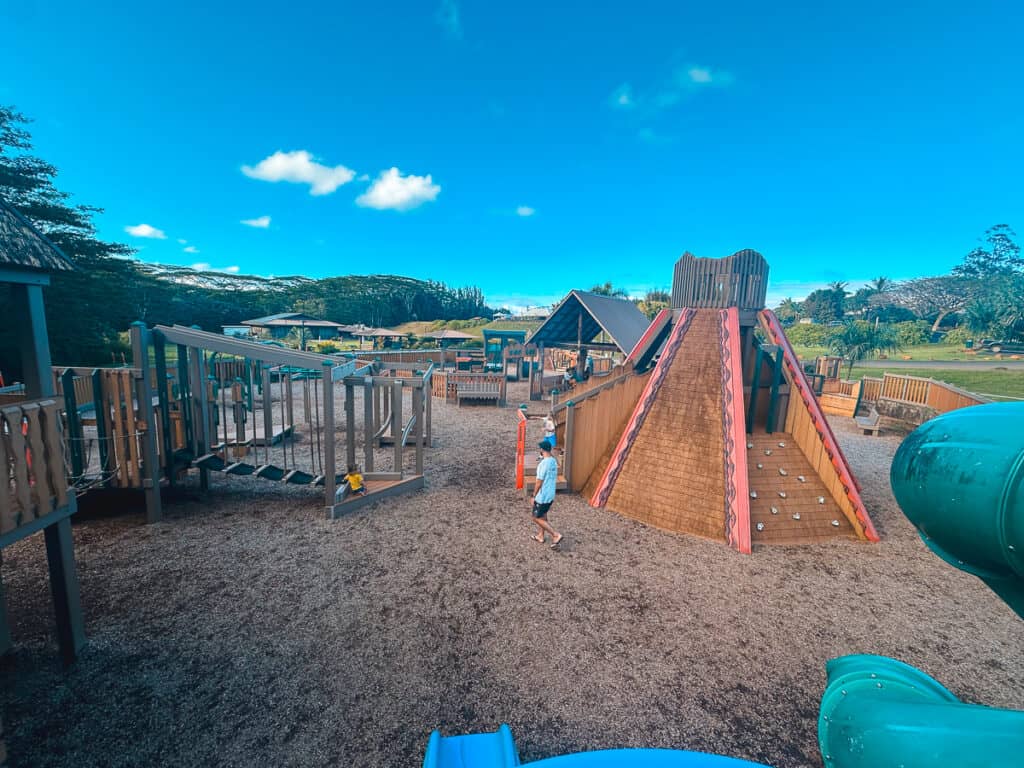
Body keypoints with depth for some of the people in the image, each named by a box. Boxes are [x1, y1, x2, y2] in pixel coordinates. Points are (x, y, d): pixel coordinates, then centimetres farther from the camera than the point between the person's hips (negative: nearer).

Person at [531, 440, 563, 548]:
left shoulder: (543, 463, -26)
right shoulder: (554, 461, 2)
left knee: (537, 518, 4)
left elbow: (539, 482, -22)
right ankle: (540, 536, 36)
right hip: (550, 495, 9)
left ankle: (556, 535, 0)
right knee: (543, 516, 23)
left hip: (542, 496, -9)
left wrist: (534, 496, -11)